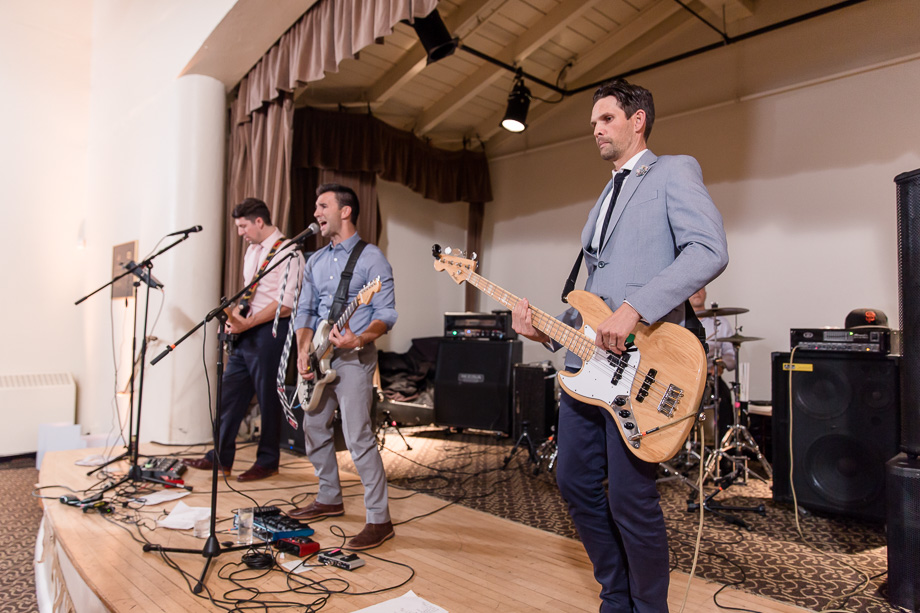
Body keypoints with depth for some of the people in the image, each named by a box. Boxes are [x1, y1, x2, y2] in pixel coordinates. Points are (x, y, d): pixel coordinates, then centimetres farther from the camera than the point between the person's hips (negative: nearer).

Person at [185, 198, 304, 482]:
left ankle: (267, 462, 16)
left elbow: (284, 305, -19)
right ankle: (221, 457, 22)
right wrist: (236, 315, 7)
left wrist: (247, 323, -19)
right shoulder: (252, 250, 16)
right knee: (229, 393, 11)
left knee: (267, 398, 2)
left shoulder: (287, 252, -12)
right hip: (244, 331, 9)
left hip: (269, 331, -9)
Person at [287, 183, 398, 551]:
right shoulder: (315, 261, 14)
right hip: (319, 358, 8)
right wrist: (303, 351, -1)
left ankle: (379, 520, -1)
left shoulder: (371, 258, -7)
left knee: (358, 438, -10)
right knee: (314, 430, 16)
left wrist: (359, 339, -29)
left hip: (353, 358, -8)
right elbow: (305, 310, 14)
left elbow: (387, 315, -12)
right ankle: (330, 499, 34)